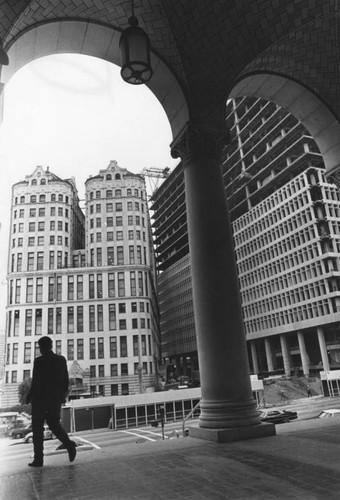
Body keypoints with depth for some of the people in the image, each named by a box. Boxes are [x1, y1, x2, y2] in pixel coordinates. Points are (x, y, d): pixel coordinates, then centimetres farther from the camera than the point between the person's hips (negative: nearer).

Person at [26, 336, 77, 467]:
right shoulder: (62, 360, 2)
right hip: (56, 399, 5)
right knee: (54, 423, 18)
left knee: (37, 427, 9)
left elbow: (36, 382, -14)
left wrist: (29, 397, 1)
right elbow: (66, 380, 5)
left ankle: (38, 459, 11)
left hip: (40, 398, -4)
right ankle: (69, 444, -2)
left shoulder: (39, 361, -13)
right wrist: (63, 395, 17)